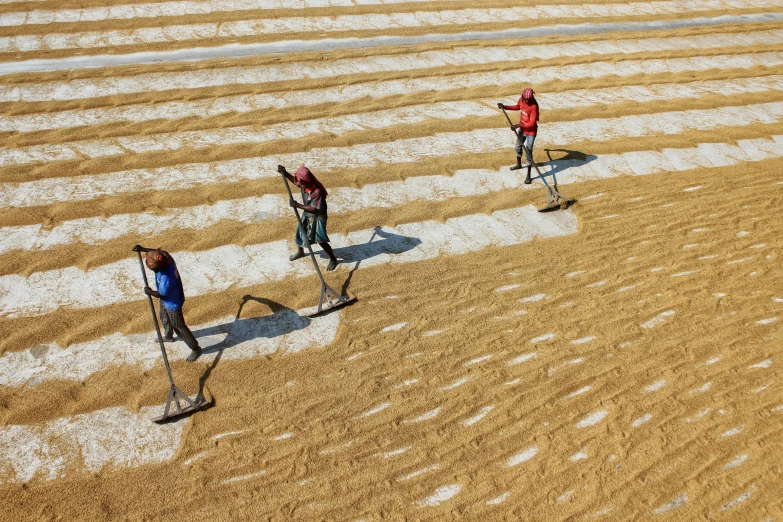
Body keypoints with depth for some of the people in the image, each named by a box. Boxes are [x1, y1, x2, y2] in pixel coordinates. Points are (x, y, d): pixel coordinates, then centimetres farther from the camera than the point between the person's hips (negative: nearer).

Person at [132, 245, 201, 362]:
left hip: (172, 304, -9)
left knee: (179, 327, 11)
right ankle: (168, 336, 63)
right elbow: (157, 251, 2)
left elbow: (161, 294, -26)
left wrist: (150, 292, -9)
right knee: (164, 319, 34)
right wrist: (142, 249, 1)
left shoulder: (167, 278, -44)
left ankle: (195, 349, 29)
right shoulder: (165, 256, -25)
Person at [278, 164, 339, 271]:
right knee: (300, 233, 24)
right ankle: (300, 252, 52)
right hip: (307, 215, 8)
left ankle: (333, 259, 18)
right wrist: (284, 172, -9)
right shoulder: (304, 184, -13)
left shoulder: (317, 191, -34)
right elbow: (294, 180, 9)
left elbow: (314, 209, -31)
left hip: (317, 217, -8)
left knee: (321, 240, -4)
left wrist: (297, 205, -34)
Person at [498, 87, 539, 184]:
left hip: (530, 131, -8)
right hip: (522, 129, 8)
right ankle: (519, 164, 52)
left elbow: (532, 123, -31)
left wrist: (517, 126, -36)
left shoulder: (534, 106, -30)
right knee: (518, 146, 26)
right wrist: (505, 107, 4)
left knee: (528, 152, -8)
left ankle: (528, 175, 1)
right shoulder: (521, 100, -8)